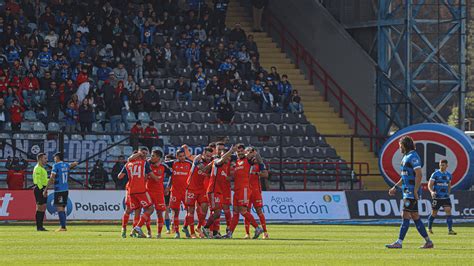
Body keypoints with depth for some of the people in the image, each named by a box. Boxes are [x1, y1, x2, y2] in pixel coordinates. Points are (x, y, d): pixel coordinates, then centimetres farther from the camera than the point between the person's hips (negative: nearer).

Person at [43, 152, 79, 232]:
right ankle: (63, 226, 14)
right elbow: (75, 163, 31)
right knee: (62, 208, 13)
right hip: (66, 189, 7)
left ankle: (63, 227, -16)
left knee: (59, 208, -8)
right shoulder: (66, 165, 11)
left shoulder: (56, 166, -8)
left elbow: (51, 178, -14)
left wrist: (46, 189, -12)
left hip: (58, 190, -7)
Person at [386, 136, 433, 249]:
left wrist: (415, 191, -23)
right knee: (415, 217, 10)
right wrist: (395, 187, 26)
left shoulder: (413, 157, -13)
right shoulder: (406, 157, 19)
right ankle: (428, 242, 13)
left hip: (412, 193, -10)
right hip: (407, 192, 10)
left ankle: (399, 242, -11)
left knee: (405, 216, -10)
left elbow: (419, 175, -20)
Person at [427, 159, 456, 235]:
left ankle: (450, 230, -13)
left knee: (448, 211, -12)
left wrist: (448, 193, 13)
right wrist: (432, 192, -26)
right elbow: (430, 185, -8)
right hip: (437, 197, -3)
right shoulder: (435, 174, -5)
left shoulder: (449, 175, 9)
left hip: (446, 197, 3)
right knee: (434, 214, 5)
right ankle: (429, 228, 27)